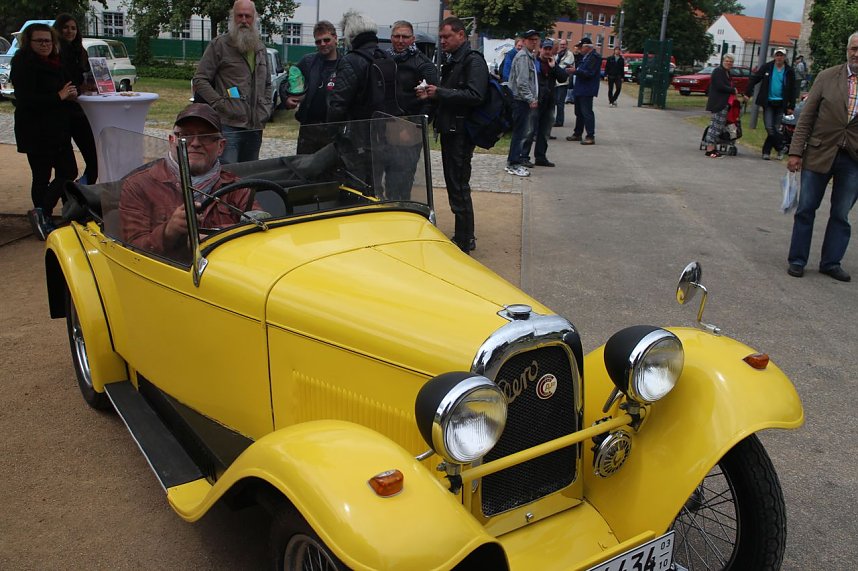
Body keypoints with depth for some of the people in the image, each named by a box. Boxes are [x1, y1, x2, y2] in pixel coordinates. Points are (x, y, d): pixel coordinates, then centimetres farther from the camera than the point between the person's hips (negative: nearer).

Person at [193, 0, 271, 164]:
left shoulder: (260, 48, 17)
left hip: (255, 126, 6)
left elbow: (267, 84, 28)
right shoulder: (219, 44, -1)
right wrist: (219, 103, -13)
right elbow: (200, 80, -3)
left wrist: (266, 107, 14)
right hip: (228, 125, -6)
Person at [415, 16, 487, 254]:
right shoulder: (451, 62, 19)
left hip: (461, 133, -10)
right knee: (454, 185, 14)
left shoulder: (473, 61, -11)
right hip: (449, 131, 10)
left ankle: (464, 243, 2)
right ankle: (465, 237, 24)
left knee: (459, 187, -6)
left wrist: (440, 93, -19)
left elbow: (475, 96, -23)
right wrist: (431, 95, 3)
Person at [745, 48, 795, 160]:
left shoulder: (789, 71, 4)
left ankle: (766, 151, 12)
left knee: (776, 129, 3)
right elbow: (754, 79, 1)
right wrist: (747, 93, -10)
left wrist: (791, 106, 1)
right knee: (769, 128, -11)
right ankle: (780, 148, 5)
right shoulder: (766, 67, 1)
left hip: (780, 104, 1)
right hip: (768, 102, -1)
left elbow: (792, 90, 6)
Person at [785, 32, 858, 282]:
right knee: (806, 210, 7)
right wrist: (796, 152, -6)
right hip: (820, 155, 0)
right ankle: (797, 261, 19)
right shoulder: (827, 77, -1)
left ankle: (831, 263, 22)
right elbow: (806, 117, 0)